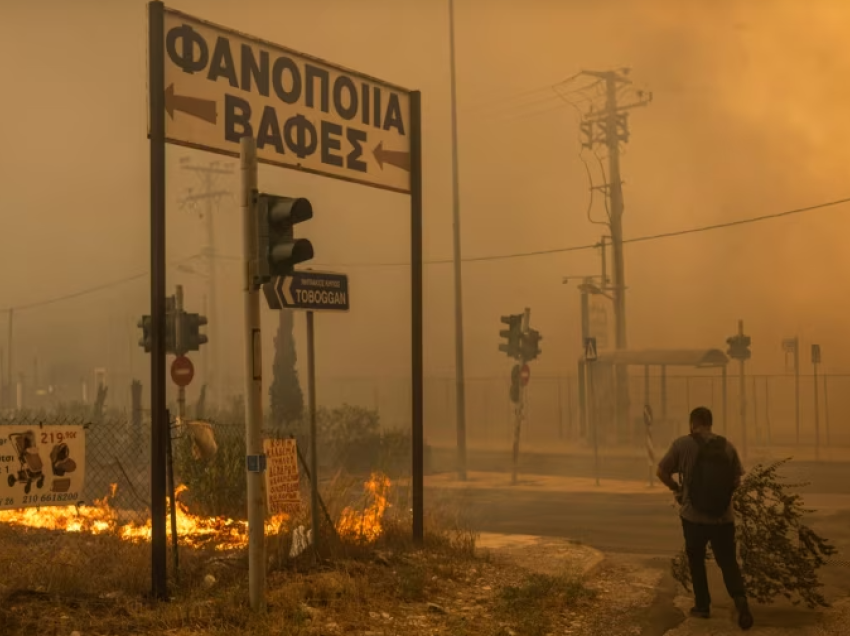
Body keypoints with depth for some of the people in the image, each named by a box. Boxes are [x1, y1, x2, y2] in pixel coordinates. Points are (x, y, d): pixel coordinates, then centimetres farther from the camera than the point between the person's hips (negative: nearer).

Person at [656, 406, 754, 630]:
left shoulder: (682, 444, -7)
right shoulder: (727, 446, 0)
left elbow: (662, 472, -4)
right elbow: (736, 480, 5)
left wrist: (677, 488, 12)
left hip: (693, 515, -2)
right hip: (723, 516, 2)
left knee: (696, 560, 18)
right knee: (728, 561, 11)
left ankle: (702, 606, 24)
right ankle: (740, 598, -12)